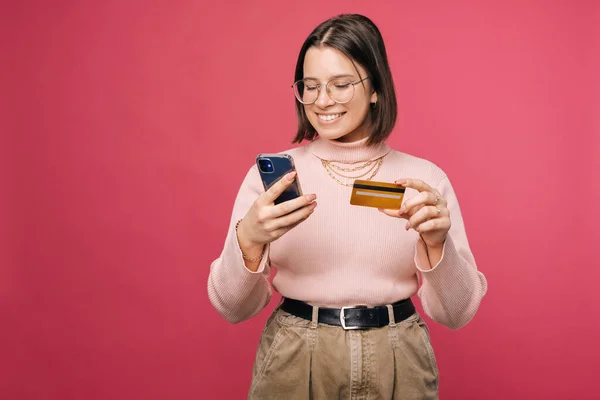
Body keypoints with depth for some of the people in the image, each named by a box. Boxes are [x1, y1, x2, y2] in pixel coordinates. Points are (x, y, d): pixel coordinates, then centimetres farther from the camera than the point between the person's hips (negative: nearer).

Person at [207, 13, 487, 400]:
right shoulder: (270, 173, -6)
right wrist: (248, 240, -25)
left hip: (397, 368, 1)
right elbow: (233, 309, -7)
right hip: (293, 366, 0)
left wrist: (436, 241, -22)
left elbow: (456, 313, -5)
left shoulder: (426, 177, -5)